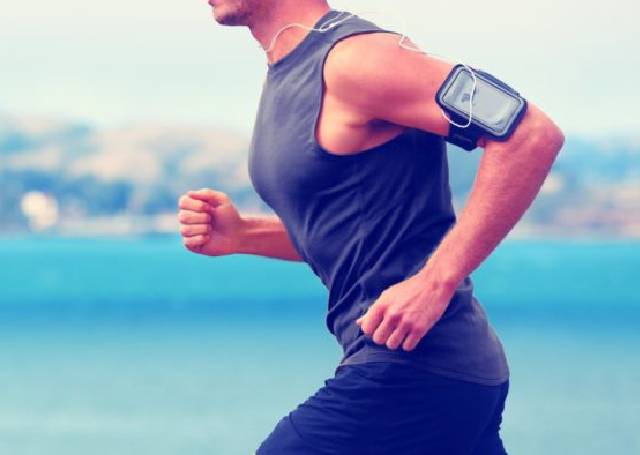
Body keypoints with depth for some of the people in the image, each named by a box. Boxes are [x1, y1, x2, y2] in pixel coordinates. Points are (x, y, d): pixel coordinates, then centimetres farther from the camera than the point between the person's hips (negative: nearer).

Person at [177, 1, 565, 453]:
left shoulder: (354, 58, -15)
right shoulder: (285, 75, 15)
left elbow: (532, 133, -22)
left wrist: (436, 281, -25)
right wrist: (240, 235, 7)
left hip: (410, 368, -10)